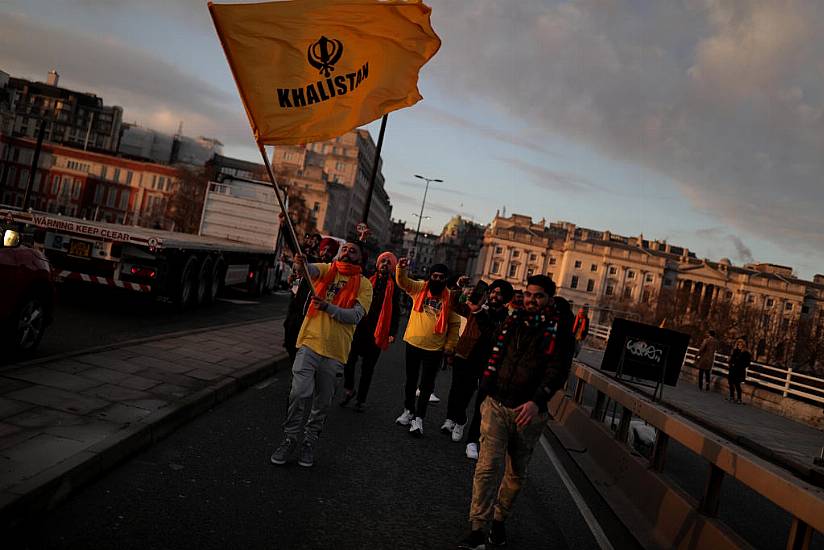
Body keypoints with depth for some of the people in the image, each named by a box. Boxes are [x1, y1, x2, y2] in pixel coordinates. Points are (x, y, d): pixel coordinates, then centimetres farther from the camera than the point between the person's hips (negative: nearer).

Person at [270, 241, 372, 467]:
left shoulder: (364, 285, 2)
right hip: (310, 343, 0)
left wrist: (328, 307, -23)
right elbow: (311, 270, -18)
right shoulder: (327, 269, 6)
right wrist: (301, 264, -41)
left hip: (336, 351, 1)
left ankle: (309, 443, 29)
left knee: (323, 402, 11)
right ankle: (289, 439, 10)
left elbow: (356, 316, -10)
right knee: (299, 394, -9)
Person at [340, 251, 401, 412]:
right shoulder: (368, 281, 7)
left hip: (377, 332, -2)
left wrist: (392, 332, -10)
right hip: (359, 328, 2)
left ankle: (361, 399, 21)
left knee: (367, 368, 7)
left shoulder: (394, 287, 1)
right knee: (349, 360, -1)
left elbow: (395, 312, -1)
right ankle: (349, 389, 23)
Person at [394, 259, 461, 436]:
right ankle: (408, 411, 33)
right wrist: (401, 268, -36)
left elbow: (455, 324, -1)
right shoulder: (419, 288, -1)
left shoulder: (450, 297, -5)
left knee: (426, 384, 3)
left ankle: (418, 418, 12)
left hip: (435, 348, -2)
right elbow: (403, 282, -16)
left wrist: (450, 345, -5)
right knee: (411, 380, 17)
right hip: (413, 343, 2)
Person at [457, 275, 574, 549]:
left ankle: (500, 521, 33)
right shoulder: (513, 320, 6)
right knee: (488, 466, -7)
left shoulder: (560, 330, -5)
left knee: (516, 472, 14)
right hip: (497, 405, 2)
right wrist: (487, 392, 14)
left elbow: (557, 370, -16)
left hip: (529, 412, -1)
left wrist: (537, 401, -29)